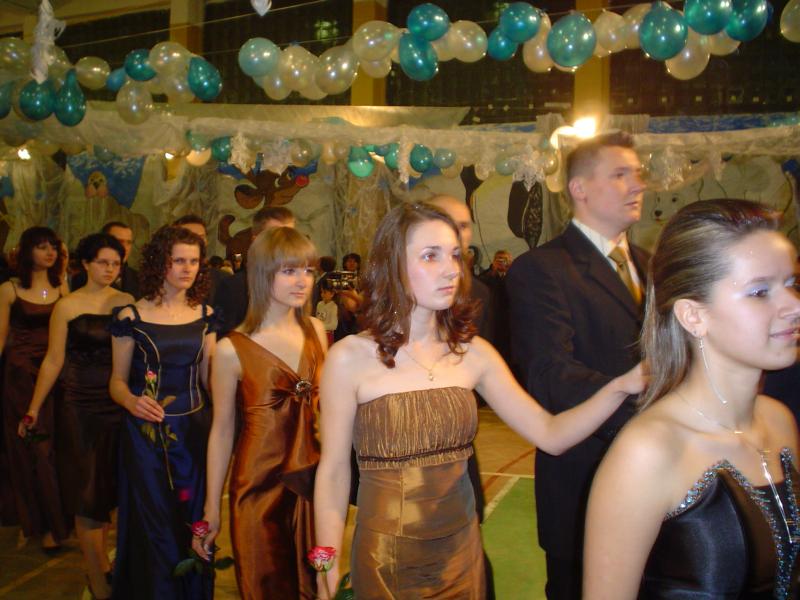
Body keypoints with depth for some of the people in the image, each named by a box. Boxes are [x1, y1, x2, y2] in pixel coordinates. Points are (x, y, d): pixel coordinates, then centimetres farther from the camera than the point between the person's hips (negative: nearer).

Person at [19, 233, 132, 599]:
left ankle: (100, 554, 30)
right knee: (88, 489, 4)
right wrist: (33, 409, -2)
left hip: (119, 404, 3)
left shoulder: (127, 302, 2)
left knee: (111, 486, 12)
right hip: (81, 407, -2)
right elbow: (53, 361, -3)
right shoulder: (67, 306, -5)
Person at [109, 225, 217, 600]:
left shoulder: (204, 315, 4)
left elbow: (208, 376, 7)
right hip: (147, 434, -3)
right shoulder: (130, 317, -6)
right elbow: (117, 380, -3)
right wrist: (131, 401, -23)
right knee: (153, 524, 5)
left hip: (195, 428, 3)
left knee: (193, 521, 11)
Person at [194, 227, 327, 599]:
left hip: (314, 480, 4)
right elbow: (222, 430, -3)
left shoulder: (316, 331, 1)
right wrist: (211, 507, 0)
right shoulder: (232, 349, -10)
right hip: (260, 484, -4)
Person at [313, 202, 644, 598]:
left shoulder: (472, 353, -3)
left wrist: (620, 387, -20)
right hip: (386, 561, -3)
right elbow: (333, 473, -9)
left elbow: (550, 435, -6)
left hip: (462, 553, 4)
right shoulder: (350, 359, -13)